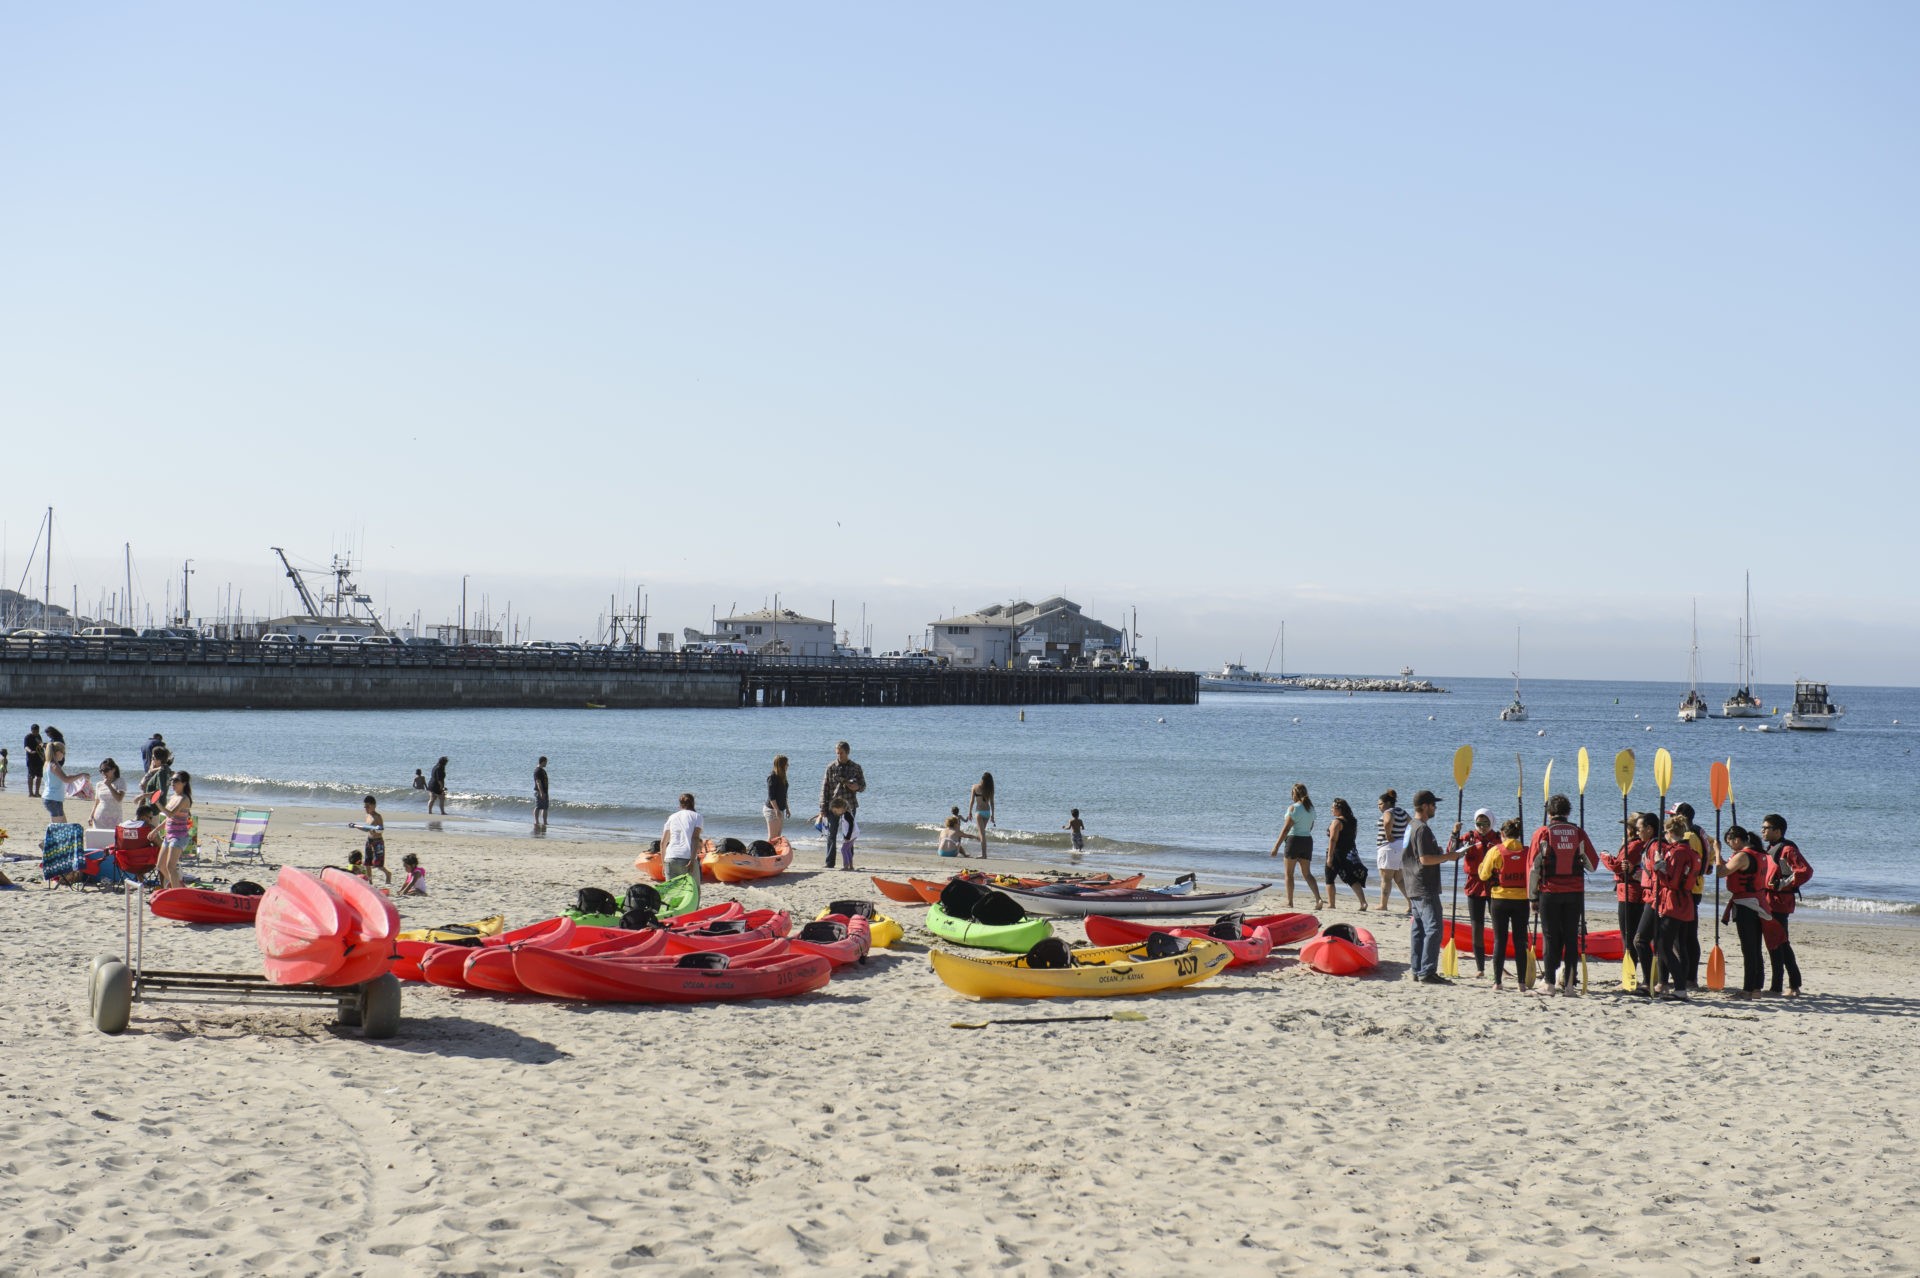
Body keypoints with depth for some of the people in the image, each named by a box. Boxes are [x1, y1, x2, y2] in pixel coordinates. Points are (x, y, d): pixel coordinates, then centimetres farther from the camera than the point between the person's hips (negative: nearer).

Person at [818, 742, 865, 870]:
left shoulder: (856, 767, 4)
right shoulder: (831, 767, 0)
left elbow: (863, 785, 11)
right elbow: (825, 788, 0)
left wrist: (857, 787, -14)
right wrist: (823, 808, -5)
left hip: (850, 806, 1)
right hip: (833, 805, -1)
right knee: (831, 835, -2)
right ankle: (829, 863, 1)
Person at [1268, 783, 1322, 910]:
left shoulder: (1293, 808, -13)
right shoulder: (1310, 808, 8)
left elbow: (1286, 829, -15)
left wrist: (1276, 847, -13)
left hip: (1294, 840, -6)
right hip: (1308, 841, 6)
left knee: (1289, 873, 6)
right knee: (1307, 873, 8)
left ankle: (1289, 902, 8)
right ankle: (1318, 899, -8)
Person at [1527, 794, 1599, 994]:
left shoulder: (1542, 833, -3)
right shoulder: (1578, 833, 2)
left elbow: (1533, 866, -3)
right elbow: (1593, 864, 5)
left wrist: (1533, 895, 5)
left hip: (1549, 893, -1)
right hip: (1575, 893, 1)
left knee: (1551, 938, 4)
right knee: (1572, 937, 7)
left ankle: (1550, 983, 1)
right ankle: (1569, 983, 4)